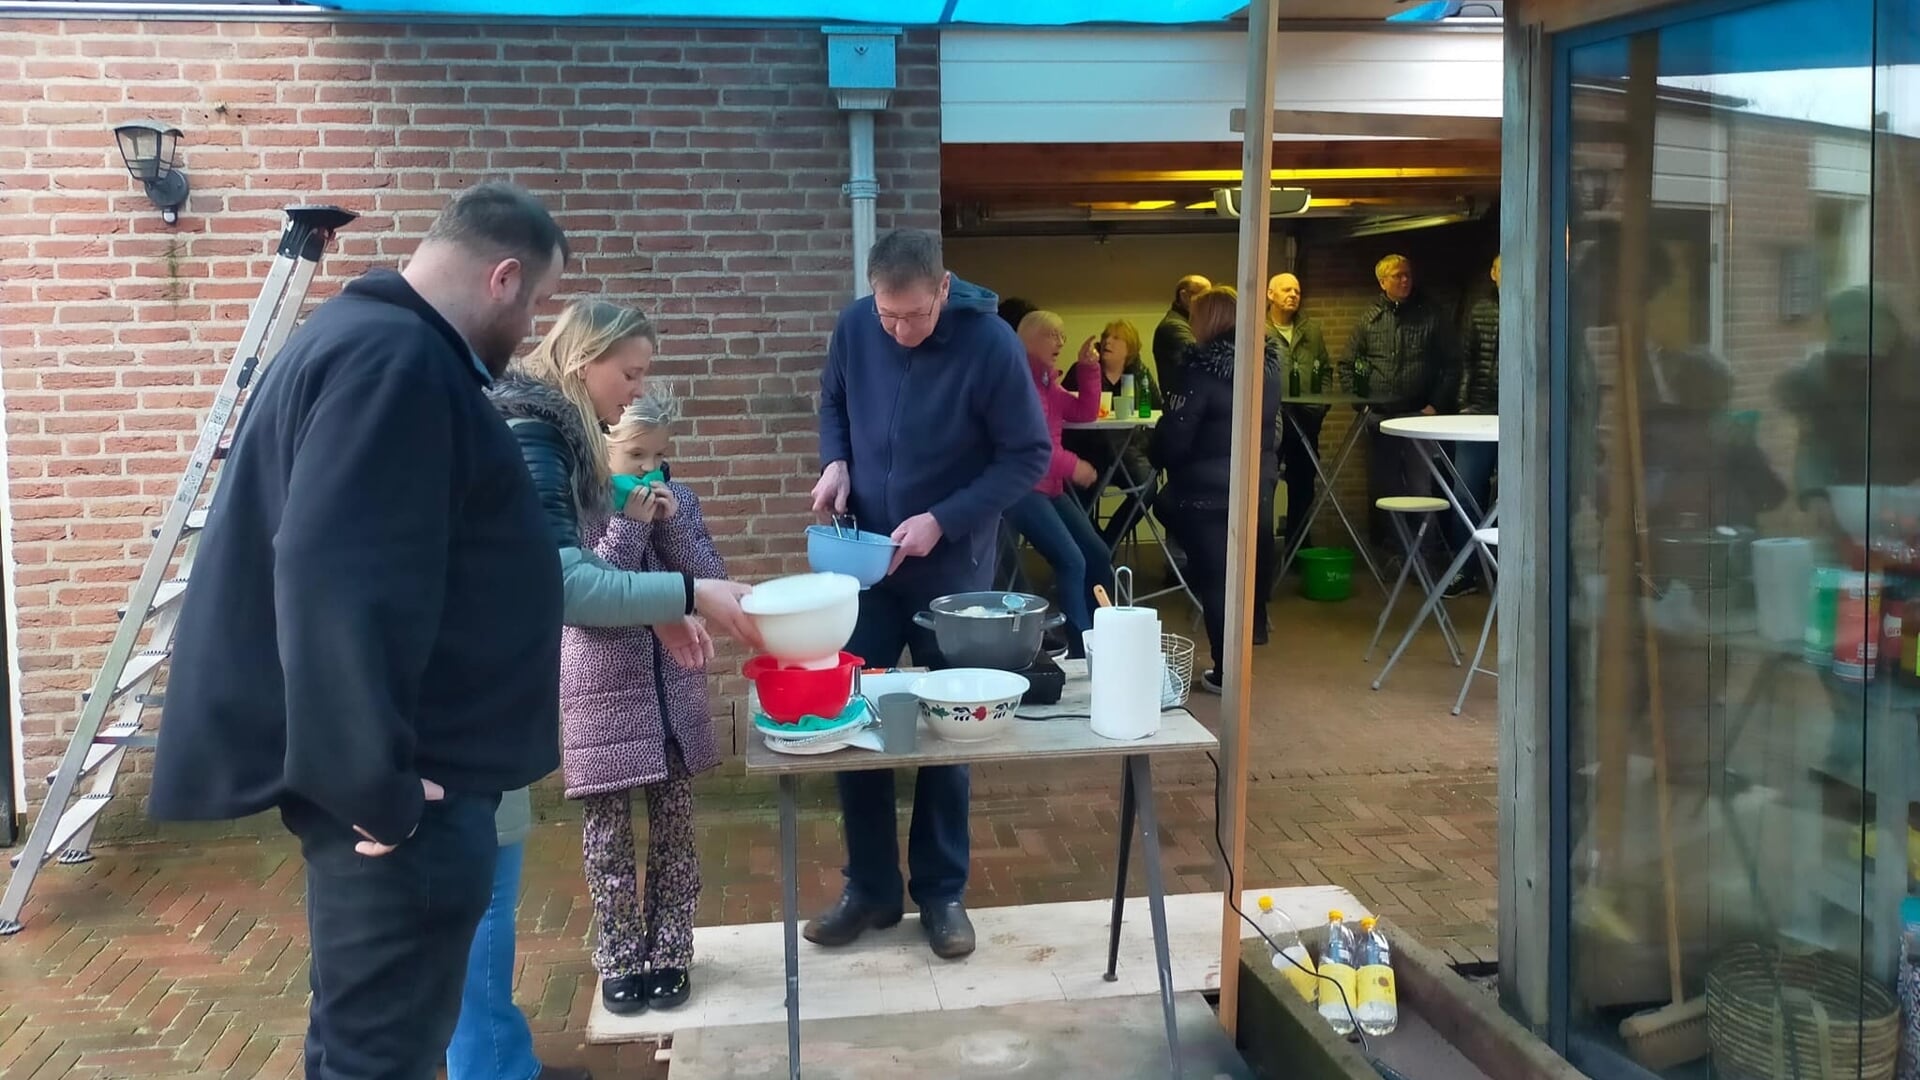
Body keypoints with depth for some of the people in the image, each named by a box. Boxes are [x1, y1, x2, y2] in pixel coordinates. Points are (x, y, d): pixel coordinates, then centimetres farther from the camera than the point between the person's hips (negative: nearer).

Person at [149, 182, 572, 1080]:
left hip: (402, 773, 11)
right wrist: (377, 784, -24)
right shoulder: (394, 362, -19)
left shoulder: (381, 343, 15)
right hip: (399, 788, -11)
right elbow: (337, 586, -29)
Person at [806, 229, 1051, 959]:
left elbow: (1029, 456, -13)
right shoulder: (855, 327, -7)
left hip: (951, 568, -3)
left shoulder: (990, 344, -18)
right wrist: (835, 461, -9)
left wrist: (943, 520, -21)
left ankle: (942, 892, 23)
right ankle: (871, 887, 22)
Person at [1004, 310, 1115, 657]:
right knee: (1072, 562, -20)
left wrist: (1089, 369, 9)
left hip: (1050, 487, 10)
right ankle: (1083, 652, -15)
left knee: (1098, 555, 7)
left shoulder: (1046, 380, 18)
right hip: (1020, 488, -10)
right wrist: (1072, 465, -18)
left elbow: (1085, 413, 20)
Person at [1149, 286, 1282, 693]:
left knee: (1215, 579, 1)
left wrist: (1157, 456, 3)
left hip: (1209, 489, -6)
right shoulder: (1268, 366, 6)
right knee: (1249, 569, 20)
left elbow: (1174, 434, -15)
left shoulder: (1203, 369, -16)